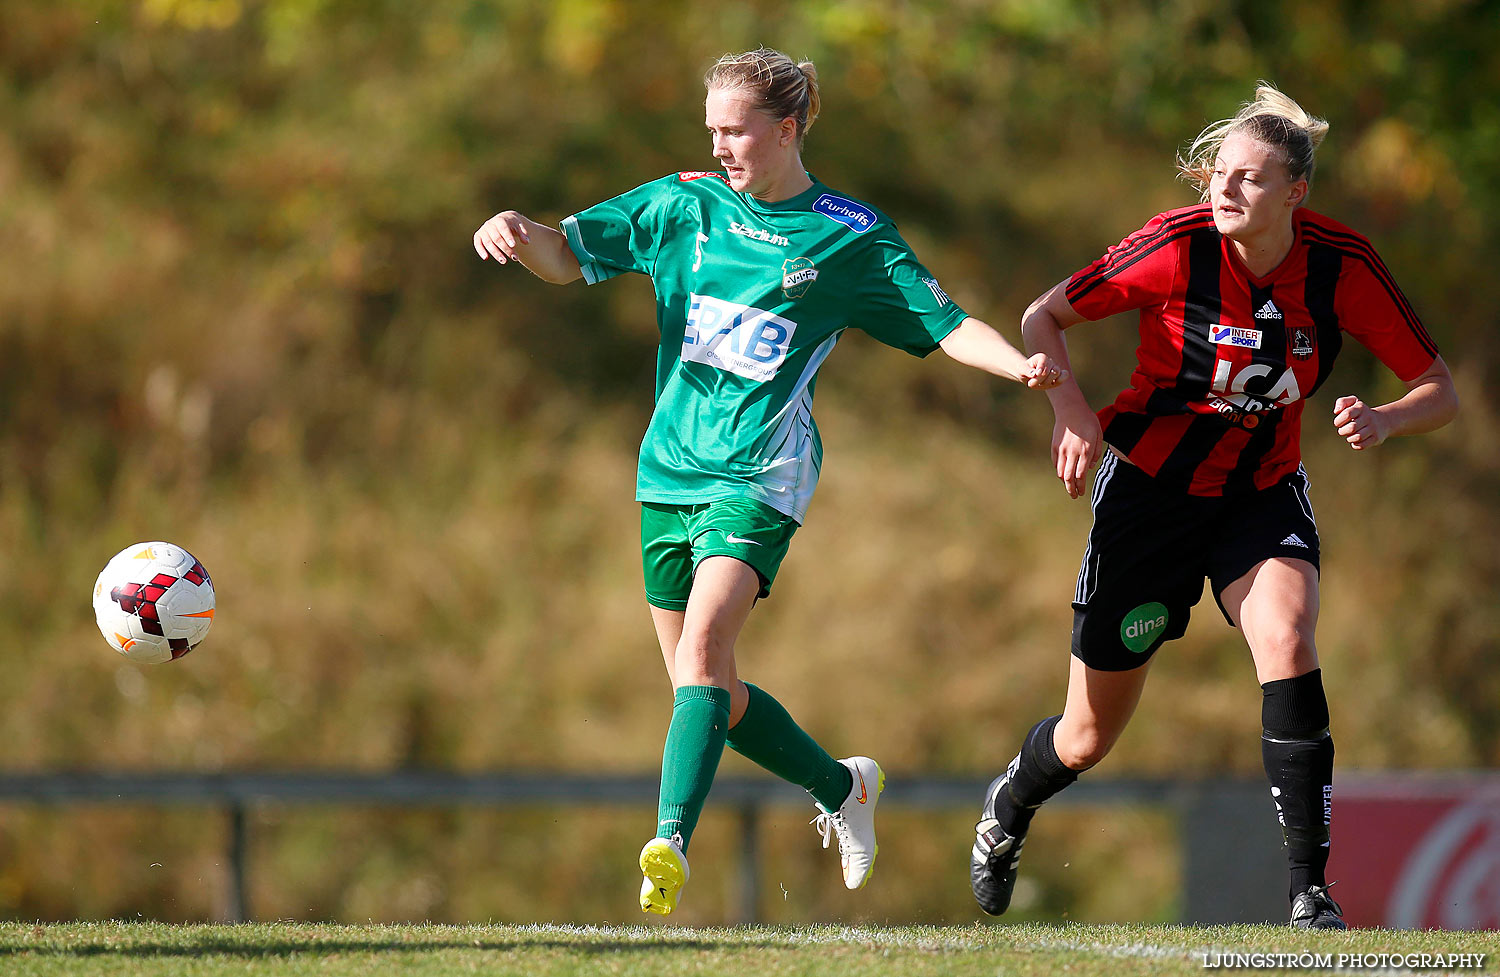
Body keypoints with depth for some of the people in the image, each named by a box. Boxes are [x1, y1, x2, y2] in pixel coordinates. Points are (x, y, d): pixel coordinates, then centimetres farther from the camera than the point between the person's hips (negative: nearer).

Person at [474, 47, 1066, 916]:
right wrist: (519, 232, -15)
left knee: (702, 648, -26)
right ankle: (842, 787, 33)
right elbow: (571, 256, 8)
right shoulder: (684, 207, 8)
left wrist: (1019, 364, -19)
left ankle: (671, 843, -36)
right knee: (707, 688, 11)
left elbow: (944, 323, 0)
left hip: (760, 476, -5)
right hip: (672, 468, 5)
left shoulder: (850, 237, -1)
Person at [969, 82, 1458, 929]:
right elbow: (1043, 319, -7)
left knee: (1286, 638, -31)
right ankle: (1009, 809, 43)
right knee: (1091, 736, 6)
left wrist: (1381, 422, -30)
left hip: (1263, 494, 1)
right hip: (1152, 488, -1)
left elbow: (1441, 392, -8)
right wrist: (1068, 404, -25)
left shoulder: (1344, 267, -15)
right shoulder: (1178, 247, -20)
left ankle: (1311, 890, -26)